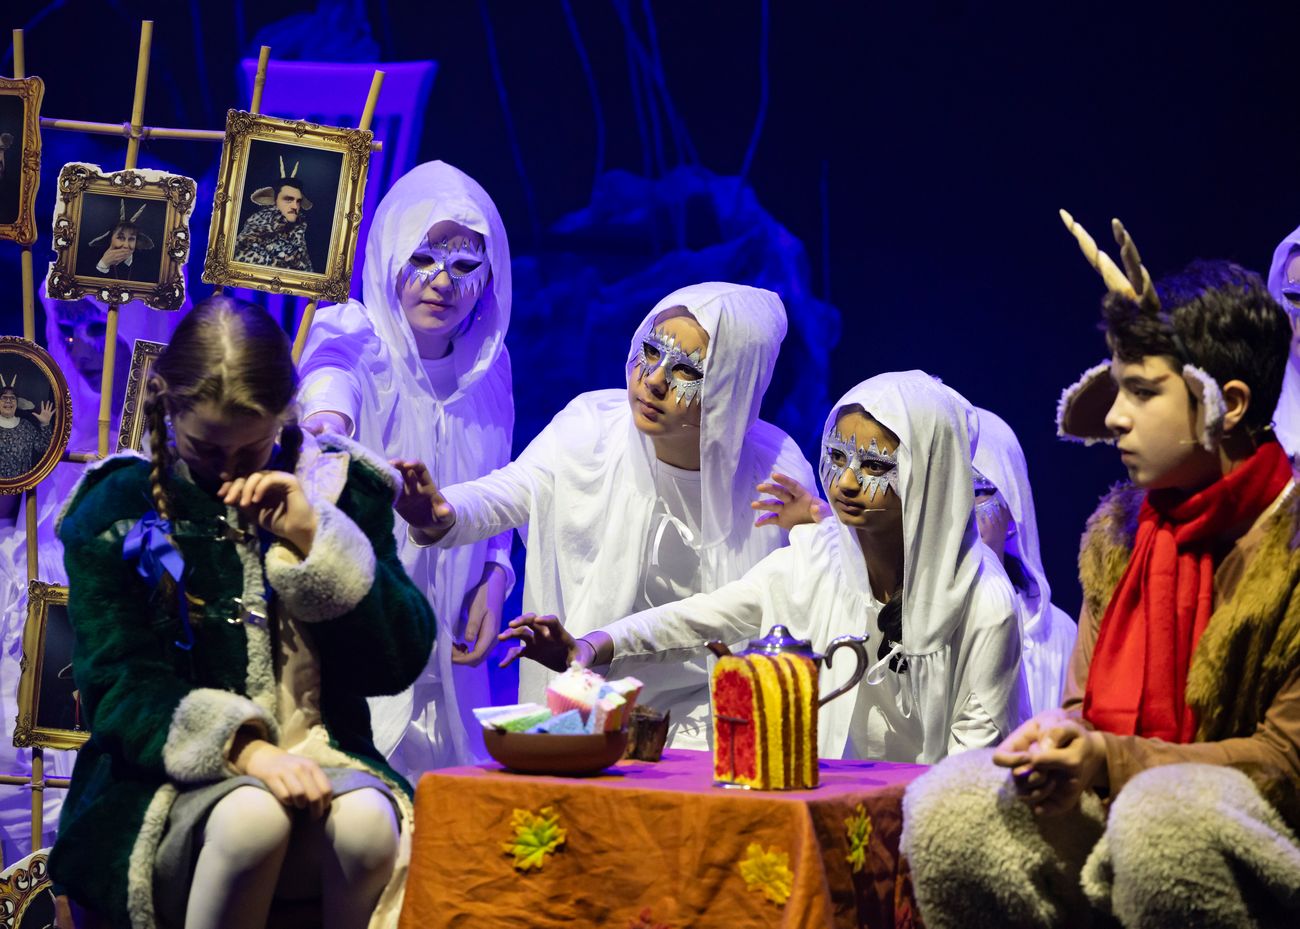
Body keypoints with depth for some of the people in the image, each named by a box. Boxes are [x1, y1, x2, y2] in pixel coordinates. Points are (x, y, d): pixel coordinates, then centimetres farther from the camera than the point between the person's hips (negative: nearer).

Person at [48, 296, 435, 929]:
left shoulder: (340, 489, 11)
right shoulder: (117, 510, 6)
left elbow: (404, 660, 5)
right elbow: (119, 686, -4)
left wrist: (315, 541, -7)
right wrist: (243, 748, -22)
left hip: (320, 755, 2)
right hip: (171, 777, -1)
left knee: (367, 823, -34)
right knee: (252, 818, -37)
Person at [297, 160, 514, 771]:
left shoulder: (489, 364, 11)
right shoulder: (354, 335, -5)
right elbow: (331, 367, -31)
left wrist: (495, 576, 1)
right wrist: (327, 415, -55)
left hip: (442, 649, 5)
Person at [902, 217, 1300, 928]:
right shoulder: (1116, 531, 13)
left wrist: (1112, 762, -21)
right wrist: (1058, 742, -8)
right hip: (1116, 810, 6)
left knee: (1159, 812, -39)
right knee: (946, 804, -18)